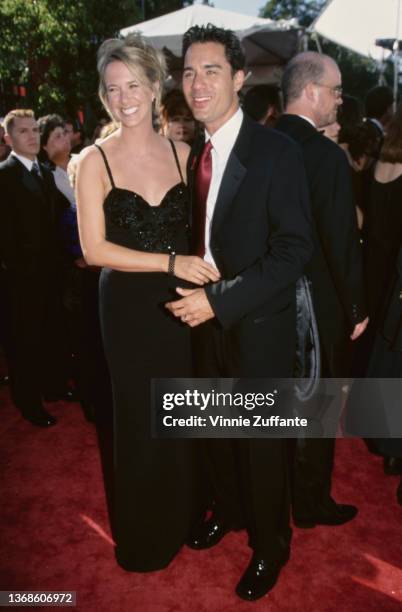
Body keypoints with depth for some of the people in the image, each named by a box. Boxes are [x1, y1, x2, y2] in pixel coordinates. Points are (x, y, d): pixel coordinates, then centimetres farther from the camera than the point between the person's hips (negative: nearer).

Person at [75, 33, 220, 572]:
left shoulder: (182, 153, 3)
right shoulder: (95, 161, -6)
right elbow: (94, 249, -12)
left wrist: (204, 271, -9)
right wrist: (171, 262, -19)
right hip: (130, 306, -2)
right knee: (141, 420, 10)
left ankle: (183, 515, 40)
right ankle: (144, 533, 35)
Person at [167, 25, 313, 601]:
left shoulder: (276, 151, -14)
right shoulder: (195, 153, 7)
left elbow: (295, 248, -19)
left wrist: (220, 300, -24)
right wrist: (193, 291, 0)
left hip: (258, 325, -6)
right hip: (207, 316, 6)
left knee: (262, 441, 10)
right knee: (217, 429, 20)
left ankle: (269, 545, 33)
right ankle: (229, 509, 46)